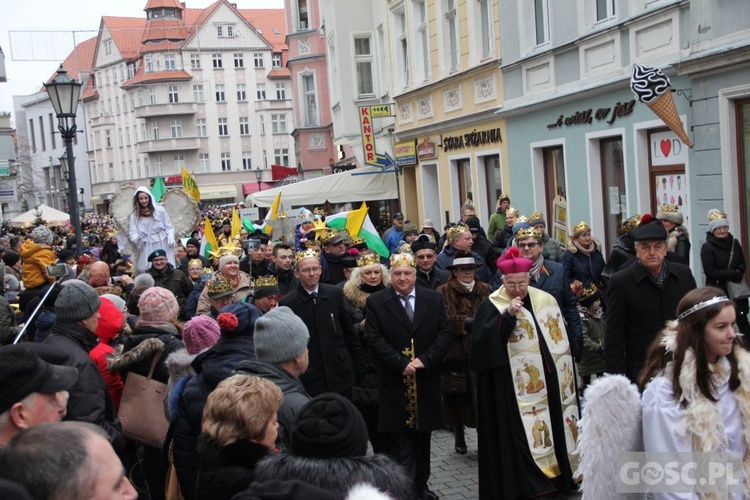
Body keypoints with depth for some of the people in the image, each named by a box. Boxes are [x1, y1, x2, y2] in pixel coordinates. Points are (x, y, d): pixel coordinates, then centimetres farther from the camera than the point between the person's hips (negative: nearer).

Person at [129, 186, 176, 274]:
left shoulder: (160, 209, -1)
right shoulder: (134, 215, 3)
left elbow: (169, 226, 3)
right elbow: (133, 231, 0)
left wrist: (171, 238, -10)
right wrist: (135, 238, -21)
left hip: (162, 244, -1)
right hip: (147, 247, 1)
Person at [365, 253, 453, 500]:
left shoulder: (434, 299, 5)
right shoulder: (375, 302, -2)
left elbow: (445, 333, 1)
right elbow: (375, 339, -7)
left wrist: (425, 359, -13)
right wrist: (401, 364, -16)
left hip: (426, 381, 3)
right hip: (395, 384, -3)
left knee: (422, 437, 14)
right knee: (399, 441, -2)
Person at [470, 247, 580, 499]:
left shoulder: (545, 301, 6)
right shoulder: (492, 306, -5)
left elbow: (561, 342, 13)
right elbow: (481, 340, -19)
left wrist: (565, 380, 12)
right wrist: (508, 315, -25)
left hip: (546, 384, 4)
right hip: (510, 390, -4)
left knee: (551, 430, 11)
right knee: (515, 437, -3)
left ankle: (556, 477, 24)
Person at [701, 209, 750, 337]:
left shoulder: (734, 243, 4)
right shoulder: (707, 247, -12)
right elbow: (709, 271, -17)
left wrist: (739, 273, -11)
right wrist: (732, 274, -20)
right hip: (717, 290, -4)